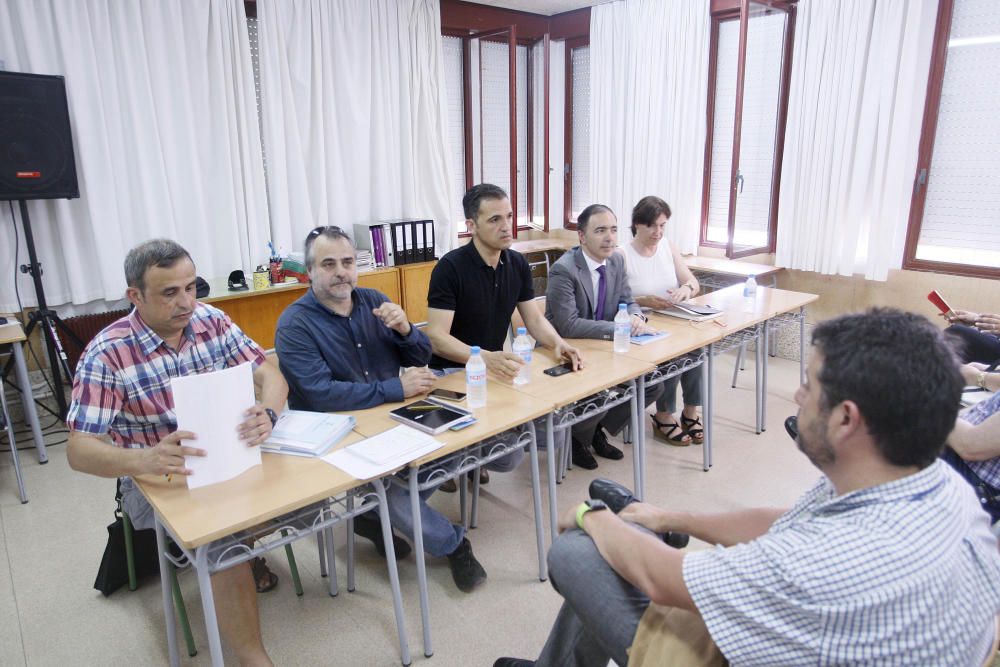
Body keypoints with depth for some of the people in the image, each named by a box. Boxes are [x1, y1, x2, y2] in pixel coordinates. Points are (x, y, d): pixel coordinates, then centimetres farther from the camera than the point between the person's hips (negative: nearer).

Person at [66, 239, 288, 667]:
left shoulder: (212, 321, -5)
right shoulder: (108, 354, -17)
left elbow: (270, 376, -5)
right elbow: (78, 449, -19)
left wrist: (267, 413, -30)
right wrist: (145, 460, -41)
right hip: (157, 478, -4)